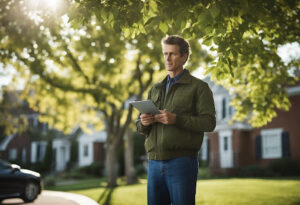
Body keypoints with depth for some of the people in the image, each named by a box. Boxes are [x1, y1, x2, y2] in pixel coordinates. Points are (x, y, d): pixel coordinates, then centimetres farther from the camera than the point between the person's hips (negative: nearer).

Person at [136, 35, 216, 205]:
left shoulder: (198, 87, 3)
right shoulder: (155, 89, 19)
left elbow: (209, 122, -8)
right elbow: (140, 127, 18)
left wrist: (176, 119, -20)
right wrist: (143, 122, -7)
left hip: (181, 161, -5)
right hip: (155, 163, 5)